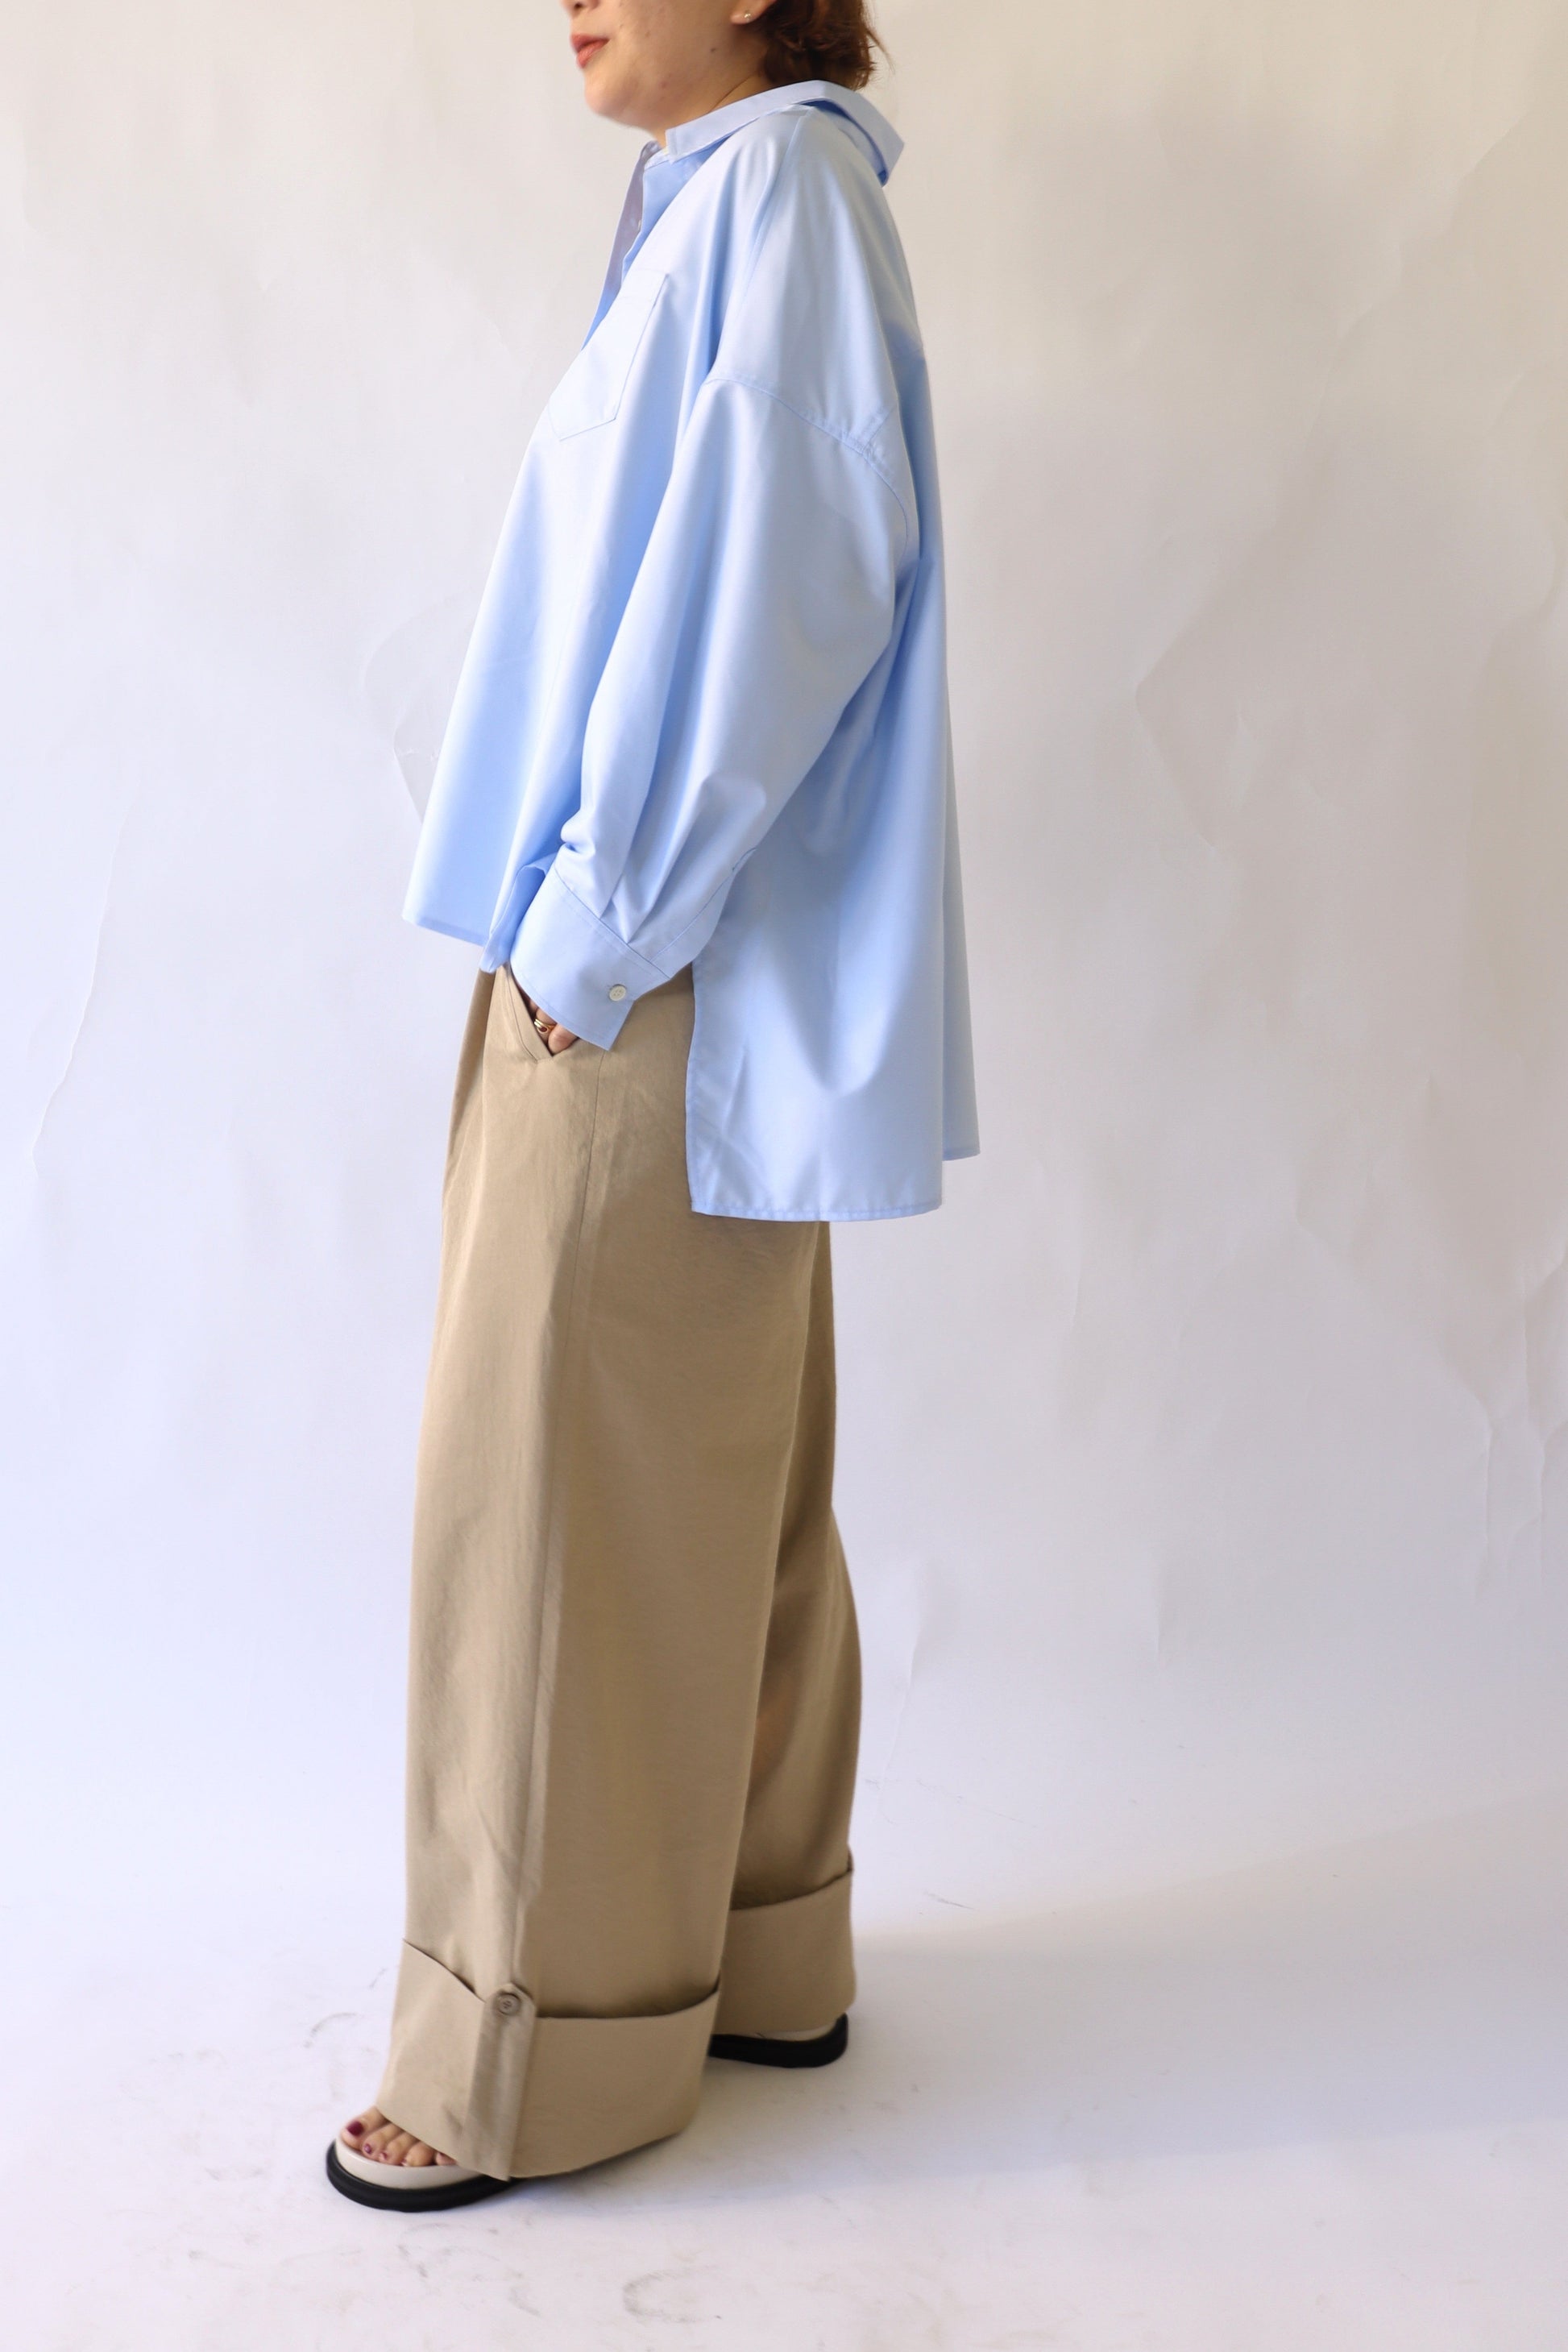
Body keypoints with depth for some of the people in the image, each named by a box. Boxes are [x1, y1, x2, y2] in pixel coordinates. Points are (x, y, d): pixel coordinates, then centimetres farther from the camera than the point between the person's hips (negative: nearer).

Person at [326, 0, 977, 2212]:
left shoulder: (775, 185, -10)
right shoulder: (724, 205, 19)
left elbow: (760, 596, -20)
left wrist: (587, 936, -17)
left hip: (660, 989, -10)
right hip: (677, 974, 10)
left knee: (565, 1496, -2)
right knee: (721, 1491, 14)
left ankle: (549, 2046, 11)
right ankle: (754, 1959, 27)